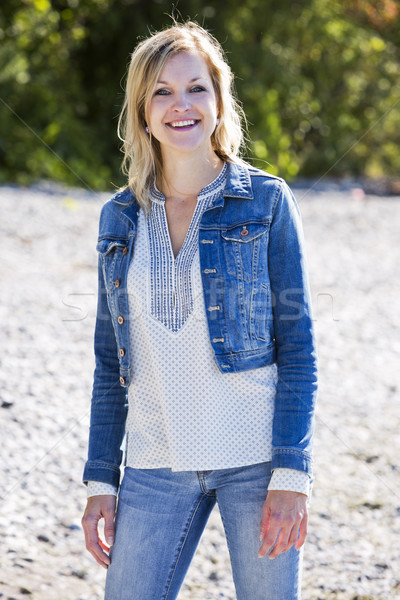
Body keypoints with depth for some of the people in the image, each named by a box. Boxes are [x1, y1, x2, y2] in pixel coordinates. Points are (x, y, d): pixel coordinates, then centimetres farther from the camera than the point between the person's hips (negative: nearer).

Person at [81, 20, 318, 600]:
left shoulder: (266, 201, -2)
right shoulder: (120, 217, 8)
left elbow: (297, 343, -4)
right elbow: (111, 360, 11)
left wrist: (292, 475, -11)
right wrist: (100, 482, 6)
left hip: (256, 458, -3)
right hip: (157, 465, 3)